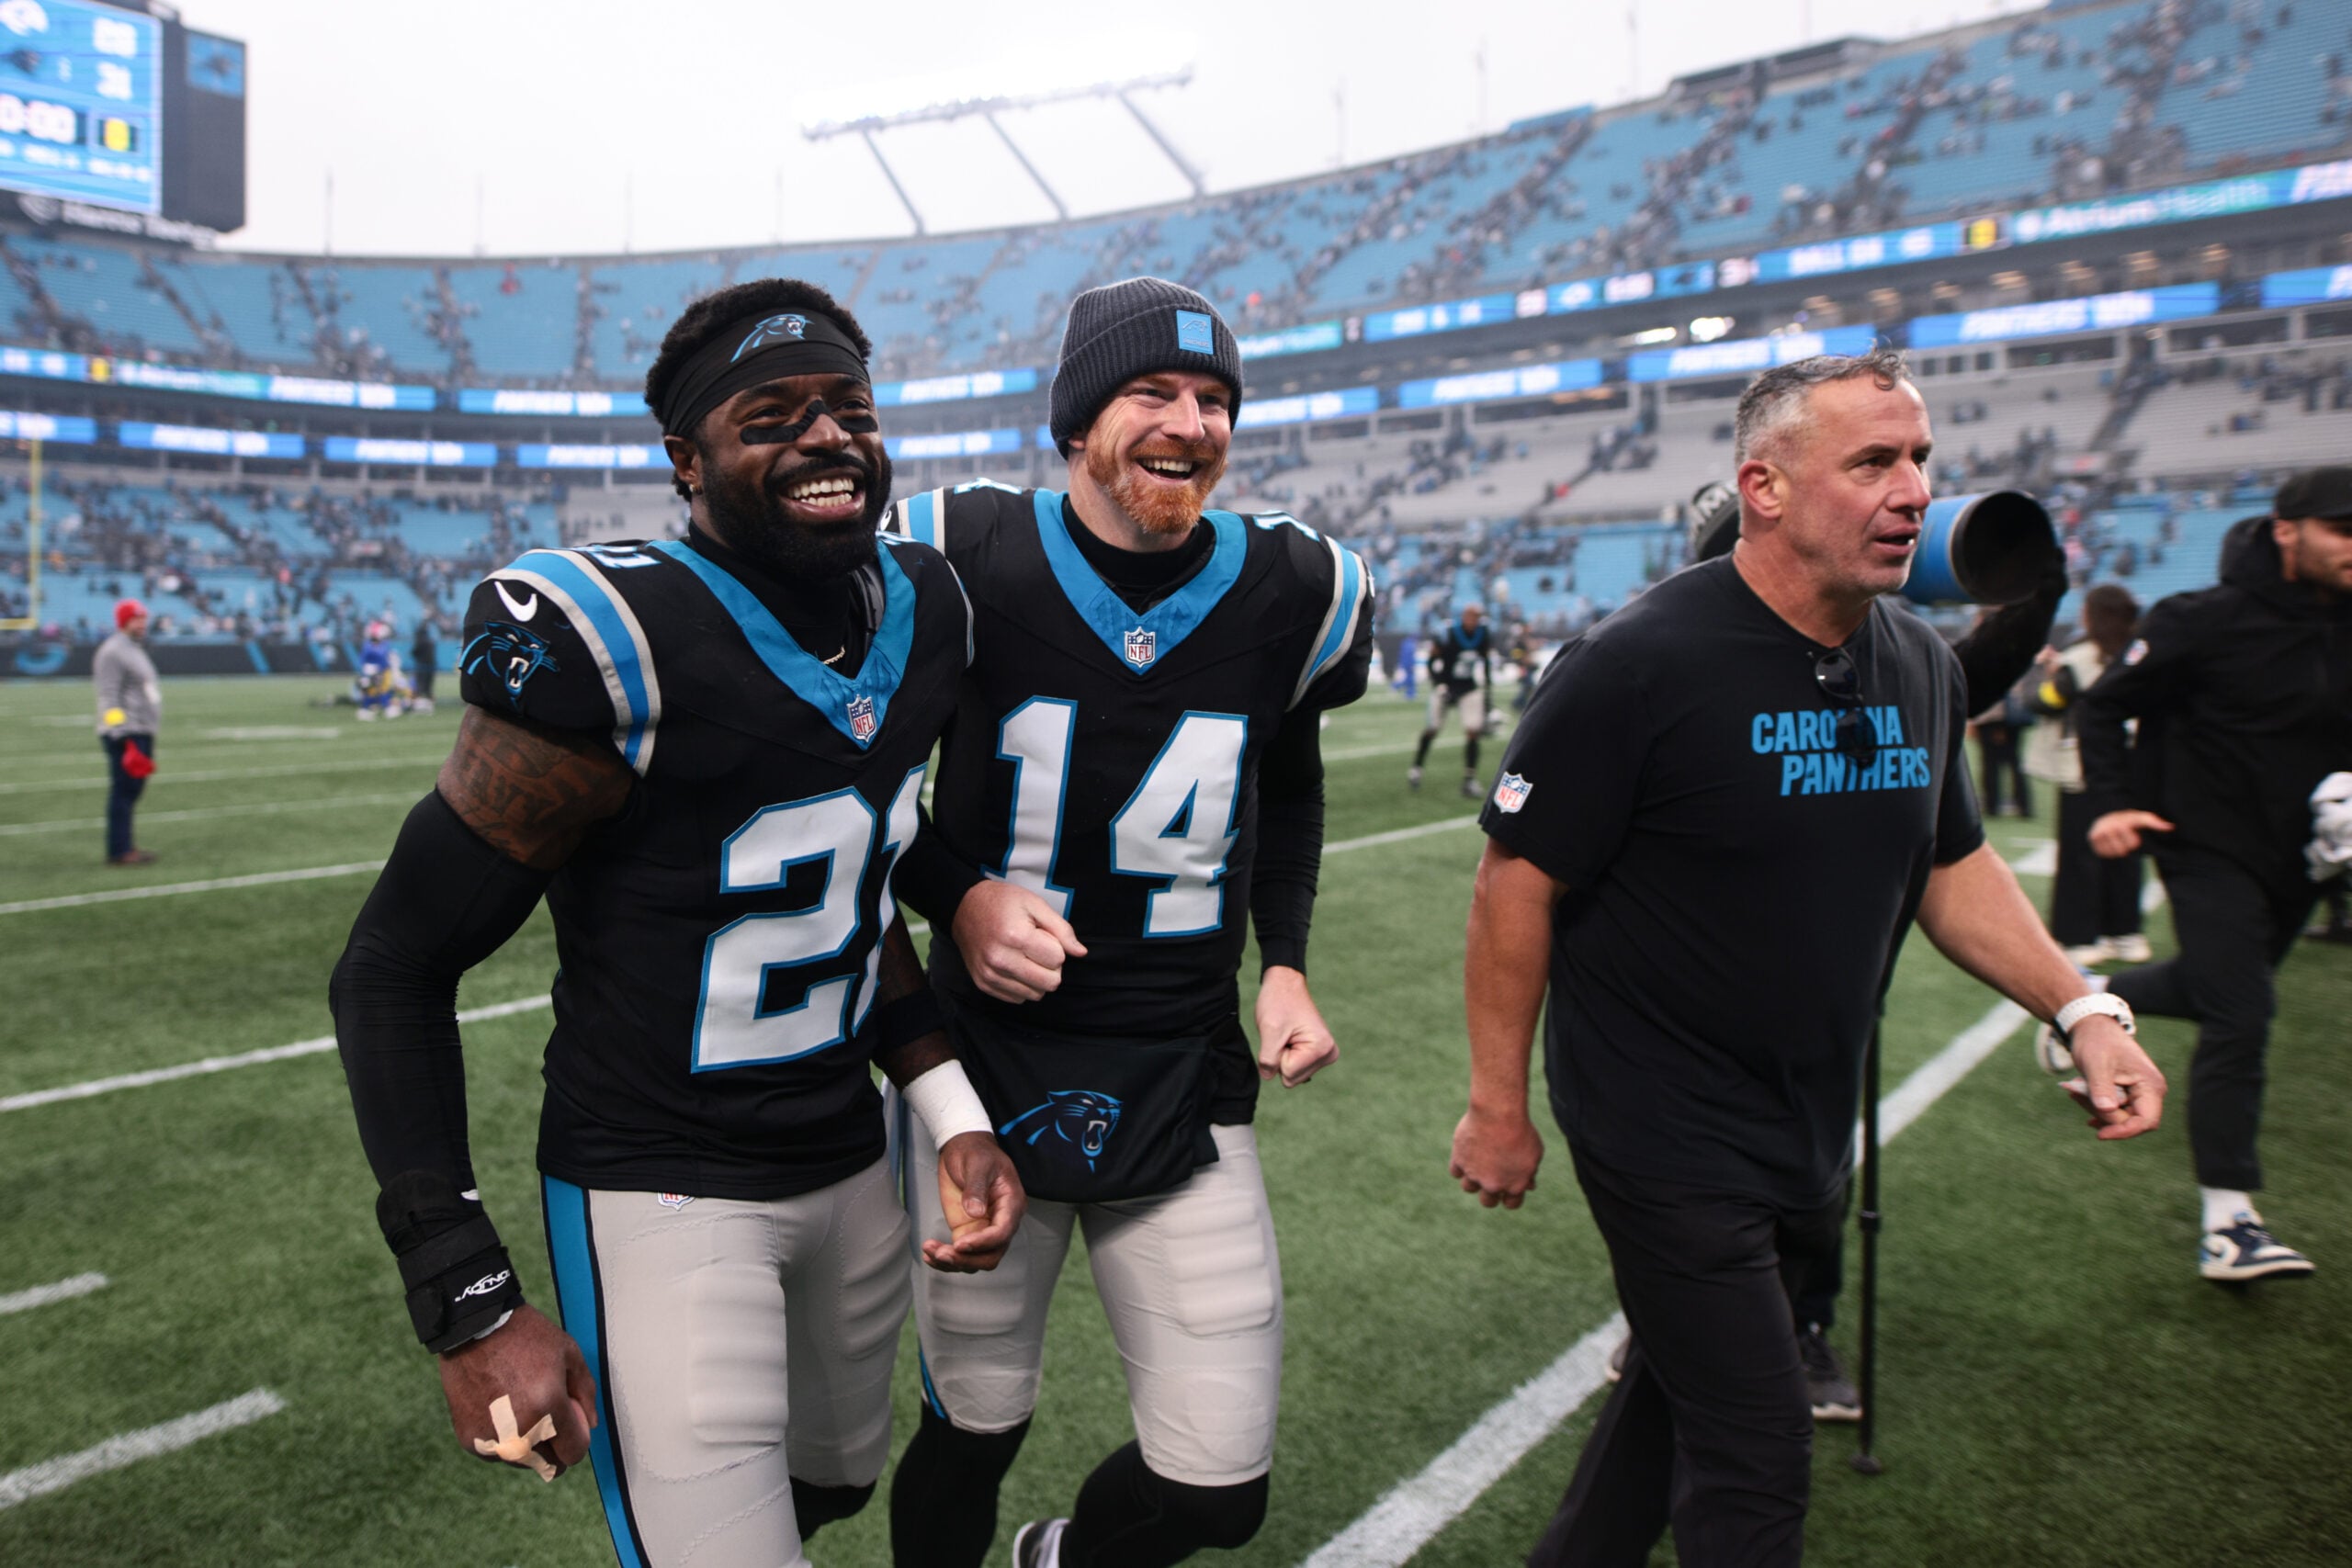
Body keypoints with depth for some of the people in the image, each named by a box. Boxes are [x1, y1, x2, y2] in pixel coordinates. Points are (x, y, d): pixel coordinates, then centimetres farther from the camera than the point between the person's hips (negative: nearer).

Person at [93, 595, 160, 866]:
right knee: (123, 790, -8)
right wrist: (123, 736, -22)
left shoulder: (137, 650, 20)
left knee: (132, 790, 13)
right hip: (125, 734, -10)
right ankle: (118, 851, -6)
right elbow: (109, 697, -16)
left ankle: (124, 847, 19)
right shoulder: (112, 652, -10)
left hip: (142, 732, 10)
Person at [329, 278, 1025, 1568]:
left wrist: (952, 1113, 2)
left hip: (850, 1169, 7)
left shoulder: (922, 613, -1)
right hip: (661, 1200, -7)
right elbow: (392, 971, -15)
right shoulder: (613, 649, -23)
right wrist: (470, 1305, -17)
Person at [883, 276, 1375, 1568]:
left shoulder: (1292, 592, -2)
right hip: (987, 1068, -2)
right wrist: (955, 895, -14)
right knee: (974, 1430, 14)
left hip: (1184, 1086, 2)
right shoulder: (959, 562, -10)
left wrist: (1285, 960, 5)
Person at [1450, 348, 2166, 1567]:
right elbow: (1518, 881, -17)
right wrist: (1498, 1106, -13)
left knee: (1682, 1382, 23)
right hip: (1663, 1134, -7)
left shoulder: (1923, 666, 2)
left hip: (1810, 1134, 7)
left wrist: (2079, 1009, 4)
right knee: (1755, 1459, 0)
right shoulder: (1639, 664, -21)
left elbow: (1947, 862, 15)